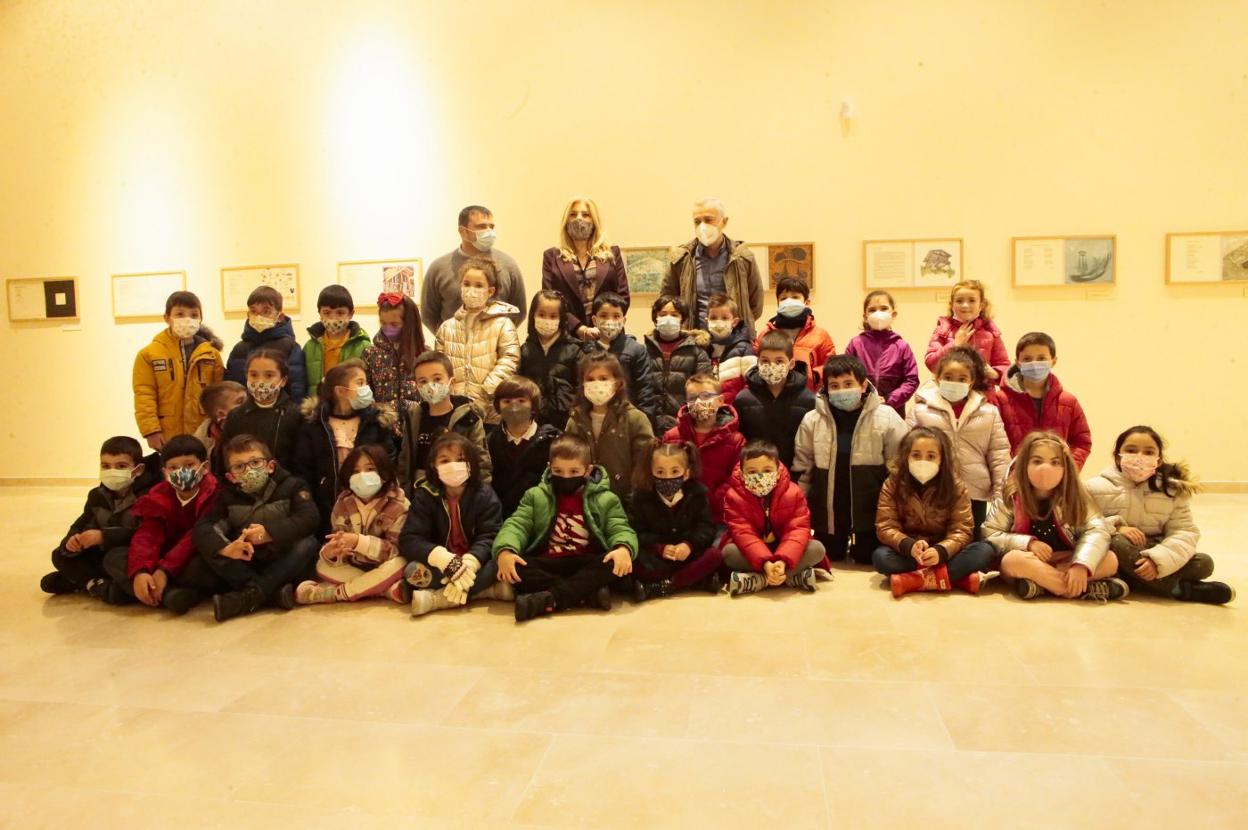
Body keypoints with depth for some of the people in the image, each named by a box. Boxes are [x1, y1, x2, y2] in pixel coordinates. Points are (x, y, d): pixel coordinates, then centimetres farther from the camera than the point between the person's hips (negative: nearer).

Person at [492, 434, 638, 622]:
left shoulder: (605, 499, 7)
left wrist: (624, 549, -28)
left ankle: (548, 598, -35)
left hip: (586, 565, -1)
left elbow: (621, 530, -3)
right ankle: (590, 592, -30)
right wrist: (504, 550, -24)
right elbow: (515, 525, -2)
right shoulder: (535, 496, 10)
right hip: (547, 565, 1)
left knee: (615, 563, -31)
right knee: (513, 567, -29)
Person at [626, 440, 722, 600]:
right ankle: (701, 580, -27)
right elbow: (637, 532, -10)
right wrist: (659, 548, -24)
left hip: (688, 554, 2)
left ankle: (658, 588, -28)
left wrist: (690, 544, -23)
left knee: (715, 555, -25)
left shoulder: (697, 494, -3)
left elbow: (707, 528, -5)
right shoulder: (640, 497, -5)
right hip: (656, 556, -2)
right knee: (636, 563, -32)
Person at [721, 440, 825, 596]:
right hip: (752, 554, -1)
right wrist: (765, 563, -42)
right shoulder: (734, 496, -18)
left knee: (817, 549, -24)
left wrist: (782, 561, -41)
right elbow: (744, 533, -27)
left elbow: (798, 529, -23)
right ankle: (795, 576, -32)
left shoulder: (793, 493, -15)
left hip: (783, 551, 1)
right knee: (729, 552, -32)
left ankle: (757, 580, -31)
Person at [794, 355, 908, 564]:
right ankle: (838, 547, 44)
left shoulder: (886, 417, -9)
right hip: (827, 509, 1)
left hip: (869, 509, -1)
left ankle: (856, 547, 42)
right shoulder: (812, 420, -5)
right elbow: (802, 470, 4)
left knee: (868, 559, 11)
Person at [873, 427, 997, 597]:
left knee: (986, 551, -24)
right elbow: (885, 528, -12)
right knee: (880, 556, -32)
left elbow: (962, 530, -12)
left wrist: (941, 551, -33)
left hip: (943, 554, 1)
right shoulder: (892, 485, -6)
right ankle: (957, 578, -33)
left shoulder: (956, 487, -5)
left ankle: (913, 580, -33)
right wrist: (909, 546, -33)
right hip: (907, 554, -1)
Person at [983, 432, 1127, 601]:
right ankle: (1085, 588, -31)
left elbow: (1097, 531, -14)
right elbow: (989, 535, -9)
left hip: (1066, 562, 3)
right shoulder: (1010, 498, -6)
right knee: (1013, 560, -36)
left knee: (1110, 560, -21)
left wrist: (1081, 565, -32)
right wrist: (1028, 542, -23)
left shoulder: (1076, 497, -2)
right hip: (1030, 563, -2)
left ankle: (1038, 584, -27)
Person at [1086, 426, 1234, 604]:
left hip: (1153, 556, 3)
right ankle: (1181, 589, -25)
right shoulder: (1098, 488, -7)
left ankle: (1132, 582, -25)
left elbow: (1185, 532, -8)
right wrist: (1115, 527, -28)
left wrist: (1157, 559, -26)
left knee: (1204, 563, -15)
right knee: (1116, 543, -36)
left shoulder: (1173, 490, 1)